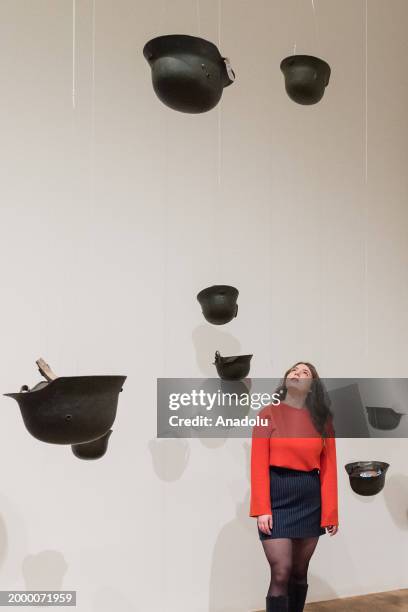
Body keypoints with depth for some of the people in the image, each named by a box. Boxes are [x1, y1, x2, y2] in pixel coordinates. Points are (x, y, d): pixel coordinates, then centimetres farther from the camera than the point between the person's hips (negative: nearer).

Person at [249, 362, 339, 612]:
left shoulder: (322, 419, 6)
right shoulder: (269, 413, -2)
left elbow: (329, 468, 4)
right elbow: (259, 464, -6)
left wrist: (331, 513, 0)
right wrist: (262, 509, -12)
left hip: (310, 500, 3)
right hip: (277, 498, -3)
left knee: (300, 572, 13)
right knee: (281, 573, -8)